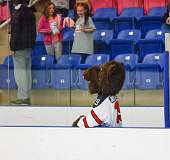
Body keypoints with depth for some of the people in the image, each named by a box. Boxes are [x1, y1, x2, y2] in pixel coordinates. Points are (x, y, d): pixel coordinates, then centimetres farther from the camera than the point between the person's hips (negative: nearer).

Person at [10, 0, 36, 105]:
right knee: (27, 71, 11)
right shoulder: (30, 12, 12)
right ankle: (27, 97, 14)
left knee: (20, 72, -5)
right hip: (29, 46, 8)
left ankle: (22, 97, -7)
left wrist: (13, 46, -12)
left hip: (20, 47, -8)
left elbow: (15, 32, -15)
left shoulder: (18, 13, -13)